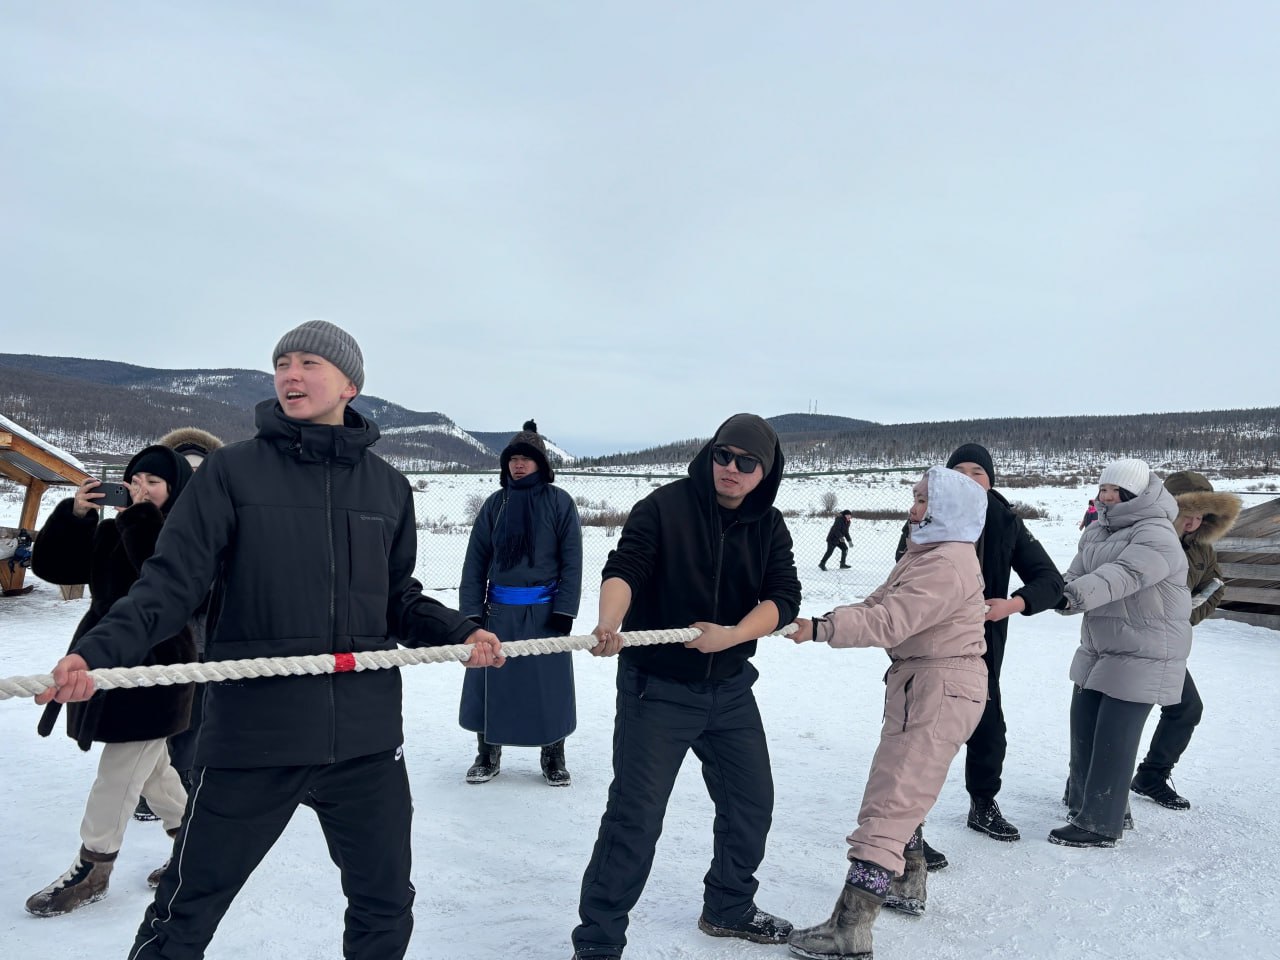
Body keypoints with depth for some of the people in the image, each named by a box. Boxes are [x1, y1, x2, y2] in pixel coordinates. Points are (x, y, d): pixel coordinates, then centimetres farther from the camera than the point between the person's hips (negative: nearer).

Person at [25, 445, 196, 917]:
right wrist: (72, 513, -6)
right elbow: (50, 566, 7)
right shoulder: (112, 530, 11)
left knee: (120, 770, -3)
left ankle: (91, 870, 9)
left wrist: (139, 517, -25)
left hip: (157, 665, -8)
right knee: (150, 764, 17)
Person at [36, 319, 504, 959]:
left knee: (386, 908, 16)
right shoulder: (233, 470, -2)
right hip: (252, 736, -2)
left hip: (365, 738, 3)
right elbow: (172, 581, -7)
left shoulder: (388, 487, 7)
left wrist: (460, 632, -2)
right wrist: (99, 651, -22)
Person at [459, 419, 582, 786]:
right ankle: (488, 755, 23)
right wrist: (471, 612, 0)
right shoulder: (495, 504, 5)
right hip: (499, 610, 2)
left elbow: (571, 561, -3)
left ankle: (553, 758, 20)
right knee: (489, 683, 6)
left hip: (544, 612, -2)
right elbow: (476, 561, 6)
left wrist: (564, 611, -9)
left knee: (549, 686, 3)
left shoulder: (559, 502, -2)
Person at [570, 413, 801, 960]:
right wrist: (610, 622, -42)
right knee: (635, 815, -7)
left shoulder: (769, 527, 2)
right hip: (657, 688, -5)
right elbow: (623, 567, -22)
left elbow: (782, 599, -8)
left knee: (752, 802, 16)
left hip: (729, 689, 6)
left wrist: (730, 635, -25)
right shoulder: (665, 506, -11)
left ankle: (728, 909, 39)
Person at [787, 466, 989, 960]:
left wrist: (820, 629, -27)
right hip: (921, 685, 11)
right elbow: (877, 603, 11)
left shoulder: (948, 566, -20)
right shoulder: (925, 554, 15)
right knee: (902, 791, 24)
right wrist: (823, 620, -4)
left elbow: (889, 622, -27)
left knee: (889, 803, -13)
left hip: (939, 692, -11)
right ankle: (907, 886, 43)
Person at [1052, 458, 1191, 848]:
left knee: (1113, 739, -6)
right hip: (1097, 649, 8)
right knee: (1083, 729, 16)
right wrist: (1062, 593, -23)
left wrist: (1074, 594, -50)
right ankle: (1082, 800, 35)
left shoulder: (1156, 536, -18)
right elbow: (1077, 576, 2)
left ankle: (1099, 825, 5)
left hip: (1143, 655, -8)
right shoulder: (1096, 532, 9)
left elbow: (1123, 575, -35)